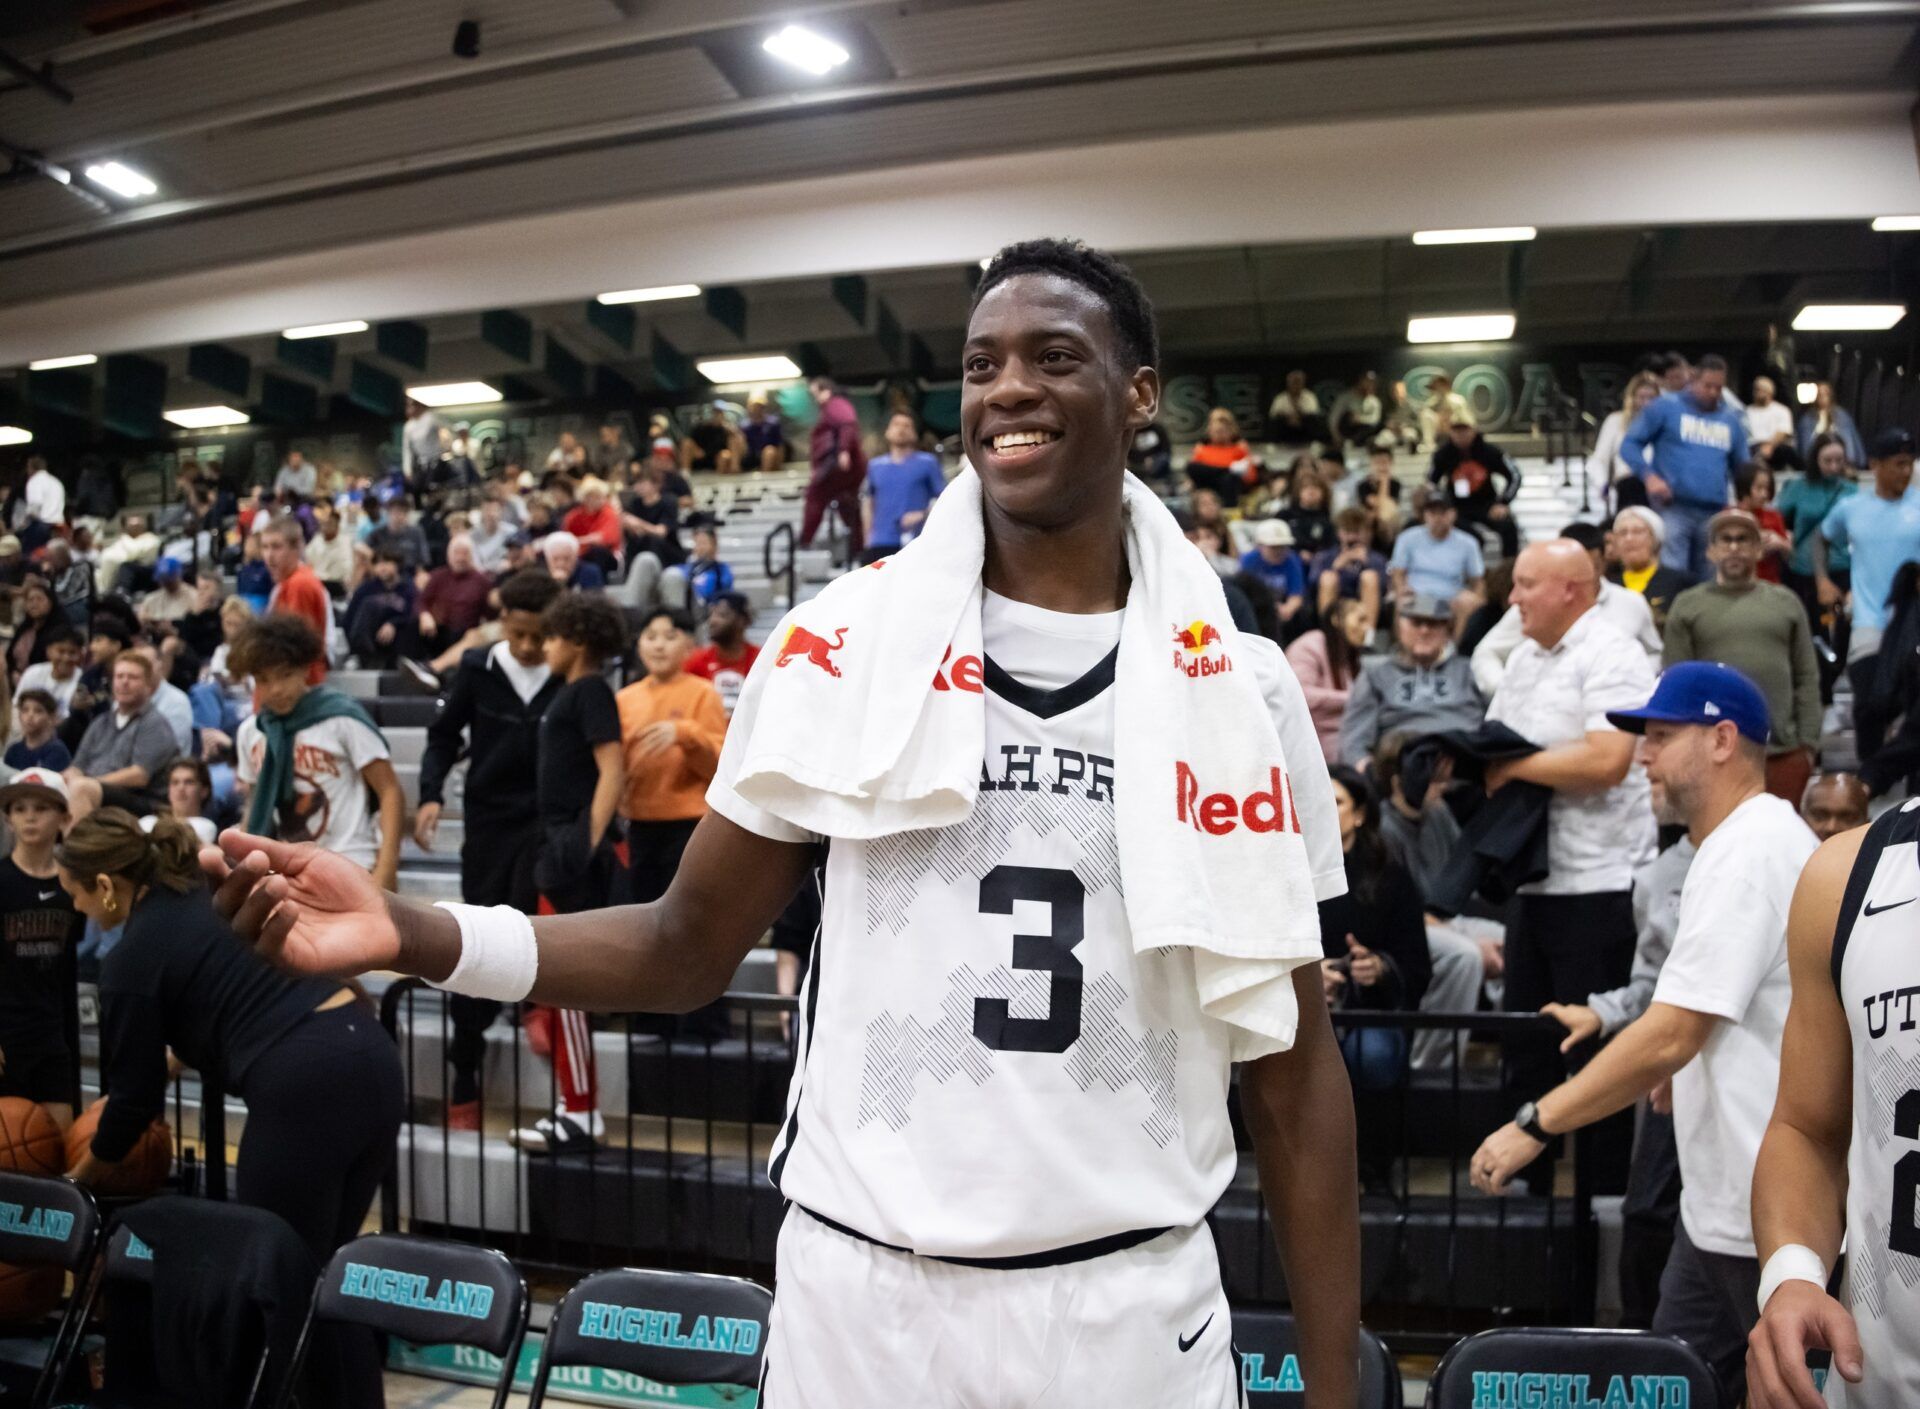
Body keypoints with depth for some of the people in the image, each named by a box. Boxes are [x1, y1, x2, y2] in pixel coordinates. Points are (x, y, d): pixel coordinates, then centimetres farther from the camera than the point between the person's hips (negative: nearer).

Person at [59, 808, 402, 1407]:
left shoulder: (131, 959, 1)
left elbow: (136, 1096, 10)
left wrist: (80, 1177, 27)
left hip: (302, 1087, -8)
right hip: (371, 1054, 8)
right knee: (323, 1270, 18)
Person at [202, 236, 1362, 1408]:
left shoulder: (1239, 689, 0)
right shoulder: (842, 643, -2)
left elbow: (1292, 1057, 2)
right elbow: (690, 946, 1)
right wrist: (410, 934, -13)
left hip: (1134, 1310, 1)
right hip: (862, 1293, 0)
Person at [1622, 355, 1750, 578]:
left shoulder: (1732, 419, 15)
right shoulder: (1666, 407, 3)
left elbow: (1742, 467, 21)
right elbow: (1630, 444, 2)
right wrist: (1649, 476, -14)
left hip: (1714, 512, 4)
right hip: (1672, 507, -4)